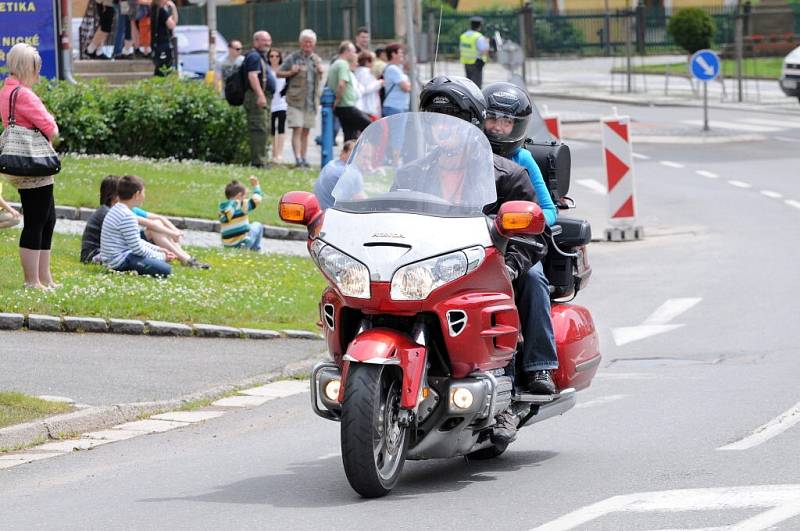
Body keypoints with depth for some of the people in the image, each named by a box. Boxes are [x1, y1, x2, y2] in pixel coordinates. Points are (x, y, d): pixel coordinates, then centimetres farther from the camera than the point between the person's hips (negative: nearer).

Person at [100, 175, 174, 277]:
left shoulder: (117, 210, 15)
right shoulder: (127, 216, -19)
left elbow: (135, 241, 21)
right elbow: (137, 248, -18)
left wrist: (158, 249, 14)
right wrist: (161, 256, -6)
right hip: (120, 261, -11)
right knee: (165, 270, -23)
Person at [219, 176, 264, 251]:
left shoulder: (222, 209, 2)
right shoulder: (242, 205, -12)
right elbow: (256, 200, -6)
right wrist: (256, 186, 9)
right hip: (243, 242, -6)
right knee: (258, 226, 22)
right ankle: (255, 248, 18)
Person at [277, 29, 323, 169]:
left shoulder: (317, 60, 15)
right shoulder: (292, 58, -1)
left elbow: (320, 79, 25)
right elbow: (279, 73, 3)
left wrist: (321, 72, 3)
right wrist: (291, 72, -14)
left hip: (311, 102, 5)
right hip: (296, 100, -5)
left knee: (305, 131, 10)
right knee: (297, 130, -12)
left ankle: (304, 158, 16)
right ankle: (298, 158, -18)